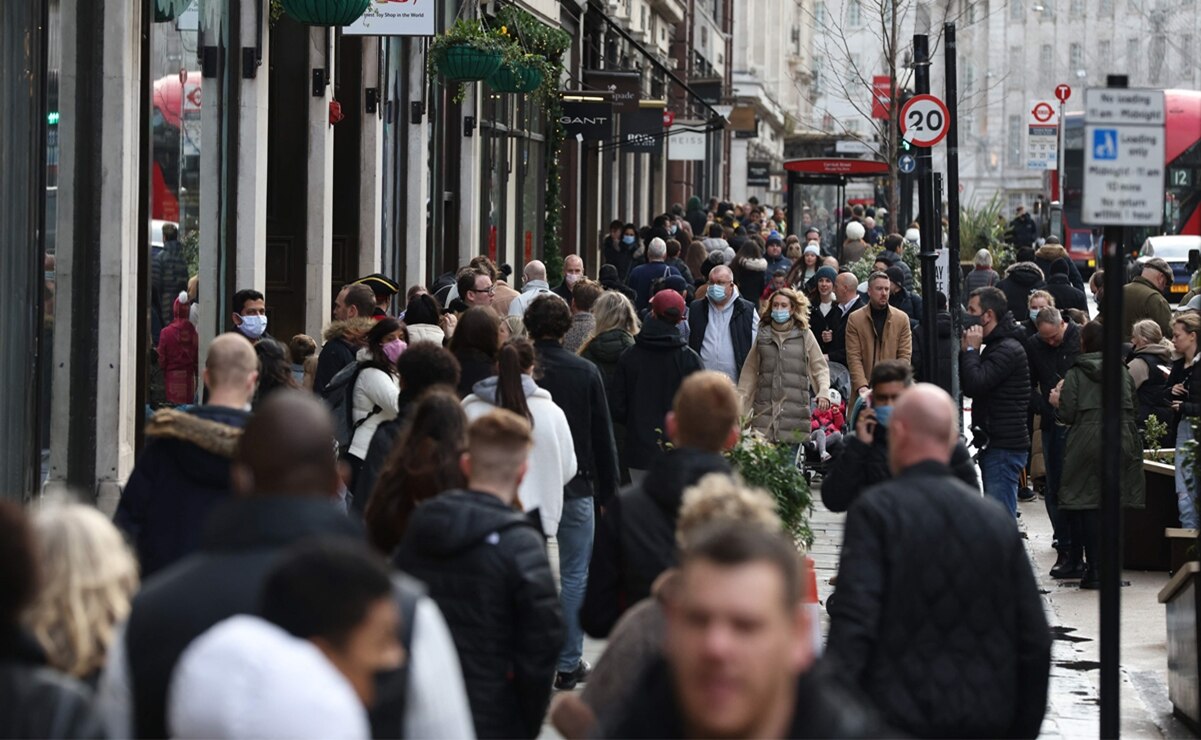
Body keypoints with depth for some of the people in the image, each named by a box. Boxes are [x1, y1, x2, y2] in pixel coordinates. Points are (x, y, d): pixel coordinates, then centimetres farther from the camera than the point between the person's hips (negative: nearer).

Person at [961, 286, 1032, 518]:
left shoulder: (1008, 349, -14)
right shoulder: (996, 346, 19)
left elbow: (974, 385, -23)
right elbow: (968, 386, 16)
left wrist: (971, 349, -9)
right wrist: (968, 350, 5)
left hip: (1004, 448, -10)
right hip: (994, 445, 10)